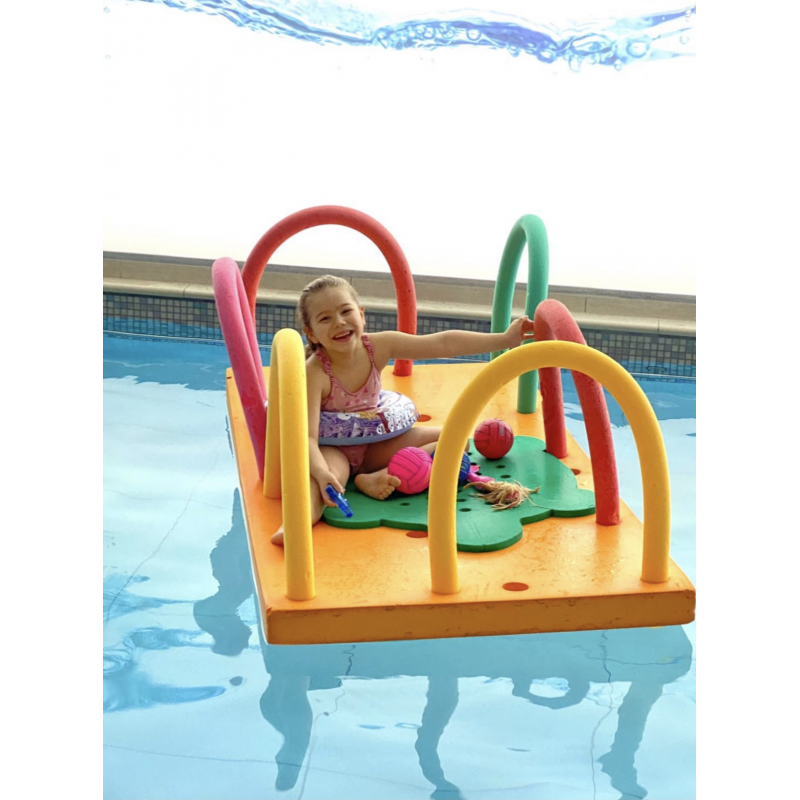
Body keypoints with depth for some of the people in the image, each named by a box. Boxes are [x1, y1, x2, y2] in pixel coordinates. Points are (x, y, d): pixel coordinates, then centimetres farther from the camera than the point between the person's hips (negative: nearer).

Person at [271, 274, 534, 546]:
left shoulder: (378, 346, -15)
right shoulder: (314, 373, -27)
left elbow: (444, 344, -19)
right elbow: (308, 436, -35)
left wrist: (504, 339, -24)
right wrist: (322, 475, -55)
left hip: (373, 446, 6)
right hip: (332, 450, -5)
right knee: (320, 474, -40)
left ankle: (378, 479, -22)